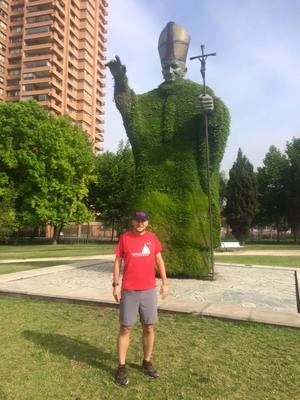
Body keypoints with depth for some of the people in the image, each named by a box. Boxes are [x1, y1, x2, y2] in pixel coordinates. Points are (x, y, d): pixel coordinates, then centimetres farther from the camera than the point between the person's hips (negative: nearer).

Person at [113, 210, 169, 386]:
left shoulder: (153, 238, 4)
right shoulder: (125, 238, -3)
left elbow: (159, 260, 10)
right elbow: (118, 262, 0)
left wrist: (165, 282, 6)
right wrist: (116, 285, -5)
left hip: (149, 290, 3)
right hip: (129, 291, -2)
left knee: (149, 328, 11)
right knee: (126, 328, 4)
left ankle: (147, 362, 29)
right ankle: (122, 367, 18)